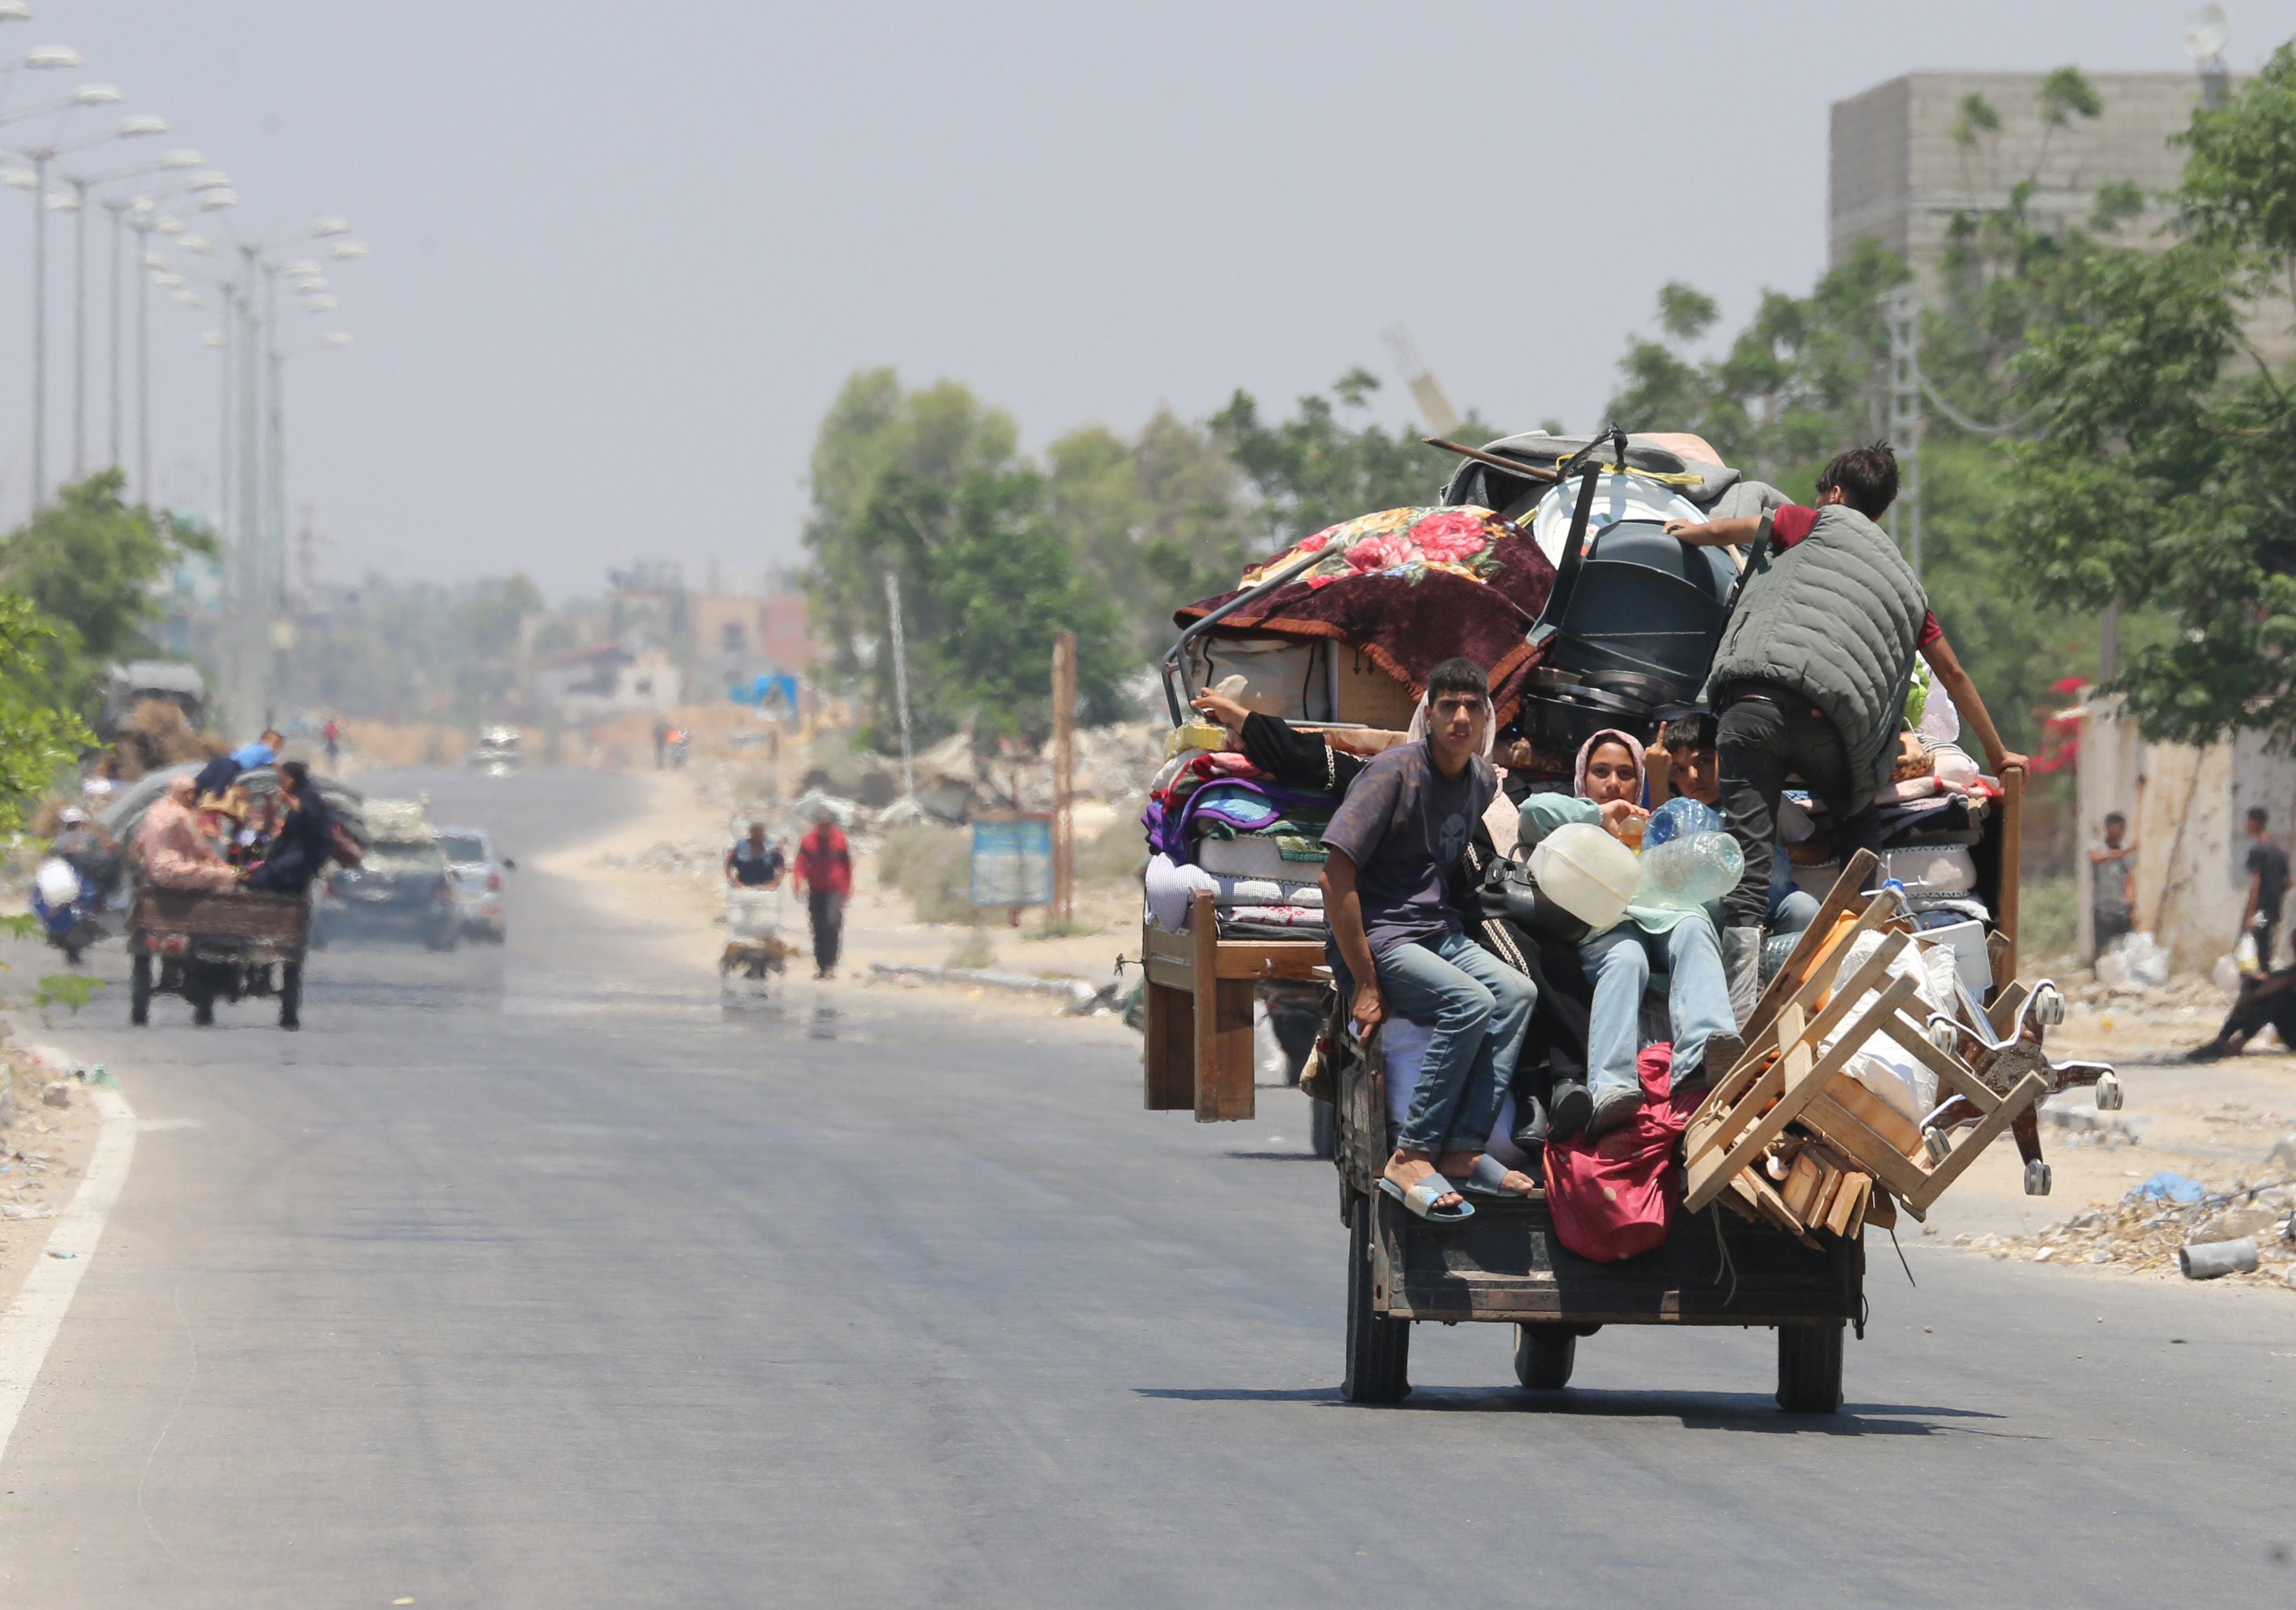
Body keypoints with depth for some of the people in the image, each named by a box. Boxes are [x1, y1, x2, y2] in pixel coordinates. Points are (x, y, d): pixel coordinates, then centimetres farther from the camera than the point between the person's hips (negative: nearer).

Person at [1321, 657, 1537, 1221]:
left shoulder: (1483, 781, 9)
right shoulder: (1395, 771, -14)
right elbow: (1336, 877, -18)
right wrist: (1366, 982, -19)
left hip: (1439, 933, 7)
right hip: (1376, 938, -7)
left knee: (1517, 993, -18)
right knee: (1471, 1004, -29)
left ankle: (1462, 1151, -21)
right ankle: (1409, 1159, -25)